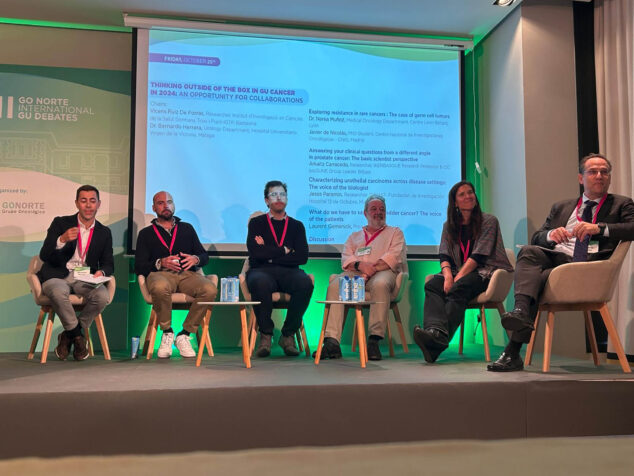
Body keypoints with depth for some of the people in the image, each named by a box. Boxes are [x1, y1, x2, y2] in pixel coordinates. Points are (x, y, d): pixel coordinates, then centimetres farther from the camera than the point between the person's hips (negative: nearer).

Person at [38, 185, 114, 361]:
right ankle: (78, 337, -13)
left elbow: (108, 264, 11)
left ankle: (68, 336, -8)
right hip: (58, 276, -2)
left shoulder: (104, 232, 13)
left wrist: (102, 272, -14)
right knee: (59, 291, -38)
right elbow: (44, 255, -3)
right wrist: (62, 240, -23)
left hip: (85, 280, 2)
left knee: (103, 296, -30)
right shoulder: (60, 223, 5)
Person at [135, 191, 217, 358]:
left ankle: (184, 334, -16)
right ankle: (167, 332, -16)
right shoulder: (146, 233, 20)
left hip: (187, 274, 2)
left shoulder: (187, 228, 26)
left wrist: (195, 259, -4)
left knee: (210, 289, -32)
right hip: (160, 274, -2)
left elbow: (205, 256, 20)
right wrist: (160, 263, -10)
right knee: (160, 287, -41)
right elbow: (139, 266, 9)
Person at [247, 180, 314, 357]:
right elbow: (256, 253, -5)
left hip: (288, 272, 2)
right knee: (260, 282, -38)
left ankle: (288, 334, -16)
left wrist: (270, 254, -2)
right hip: (262, 270, -1)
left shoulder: (296, 225, 17)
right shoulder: (256, 223, 13)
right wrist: (284, 250, 1)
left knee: (305, 282, -32)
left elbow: (302, 257, 1)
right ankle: (266, 334, -20)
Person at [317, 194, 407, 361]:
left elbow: (394, 257, 4)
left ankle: (374, 339, -41)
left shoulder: (395, 232, 24)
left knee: (380, 284, -41)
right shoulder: (354, 236, 33)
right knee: (335, 285, -31)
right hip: (355, 273, 3)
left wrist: (373, 268, -11)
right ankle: (331, 340, -38)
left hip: (382, 272, -2)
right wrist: (360, 265, -8)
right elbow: (345, 259, 16)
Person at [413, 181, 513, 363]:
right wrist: (447, 274, -16)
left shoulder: (489, 221, 4)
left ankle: (437, 341, -53)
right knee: (432, 285, -28)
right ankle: (436, 331, -53)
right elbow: (444, 255, 7)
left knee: (458, 289, -35)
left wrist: (457, 279, -19)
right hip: (458, 273, 4)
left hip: (485, 272, -4)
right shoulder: (449, 226, 19)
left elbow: (478, 256, -9)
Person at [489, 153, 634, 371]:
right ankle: (521, 311, -52)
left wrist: (599, 228, -16)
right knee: (528, 251, -30)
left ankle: (513, 352, -36)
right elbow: (536, 238, 18)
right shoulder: (561, 207, 29)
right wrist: (551, 234, -7)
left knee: (540, 278, -31)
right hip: (556, 257, 4)